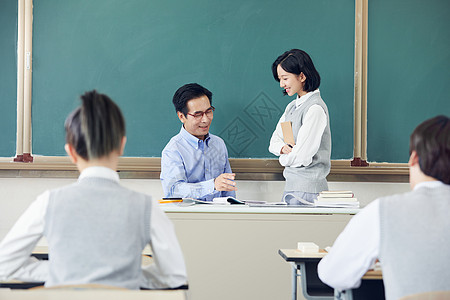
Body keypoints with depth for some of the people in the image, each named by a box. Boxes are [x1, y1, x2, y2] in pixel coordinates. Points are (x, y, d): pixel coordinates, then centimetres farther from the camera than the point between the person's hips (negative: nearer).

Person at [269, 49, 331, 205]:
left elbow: (302, 156, -18)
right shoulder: (292, 106, 13)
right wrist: (283, 148, -5)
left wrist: (284, 158, 1)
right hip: (291, 186, 9)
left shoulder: (315, 108, -15)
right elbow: (275, 141, 17)